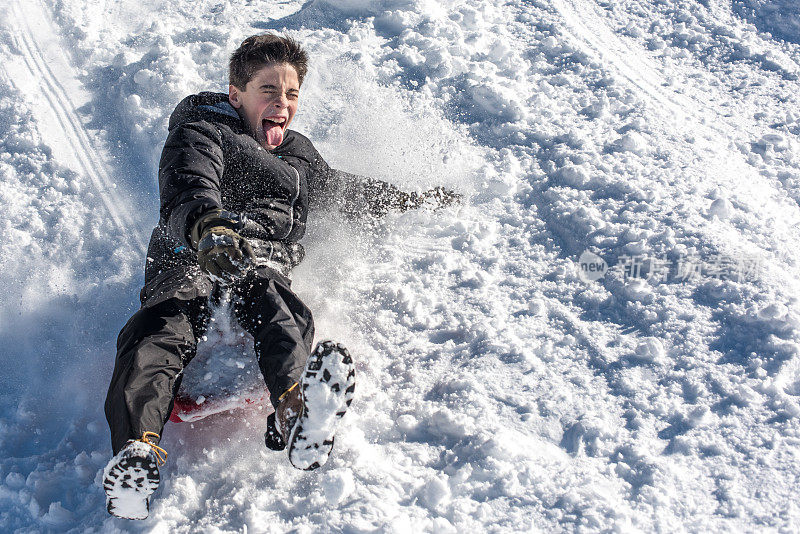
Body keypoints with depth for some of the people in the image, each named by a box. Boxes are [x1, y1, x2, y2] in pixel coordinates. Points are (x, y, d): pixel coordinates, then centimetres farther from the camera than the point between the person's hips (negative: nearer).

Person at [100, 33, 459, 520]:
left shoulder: (300, 155, 33)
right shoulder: (202, 132, 13)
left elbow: (347, 190, 51)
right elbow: (189, 186, -9)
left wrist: (415, 201, 55)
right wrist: (208, 224, -34)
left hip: (264, 266, 3)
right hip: (190, 259, -3)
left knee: (281, 314, -36)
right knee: (162, 329, -37)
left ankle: (297, 411, -67)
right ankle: (139, 447, -60)